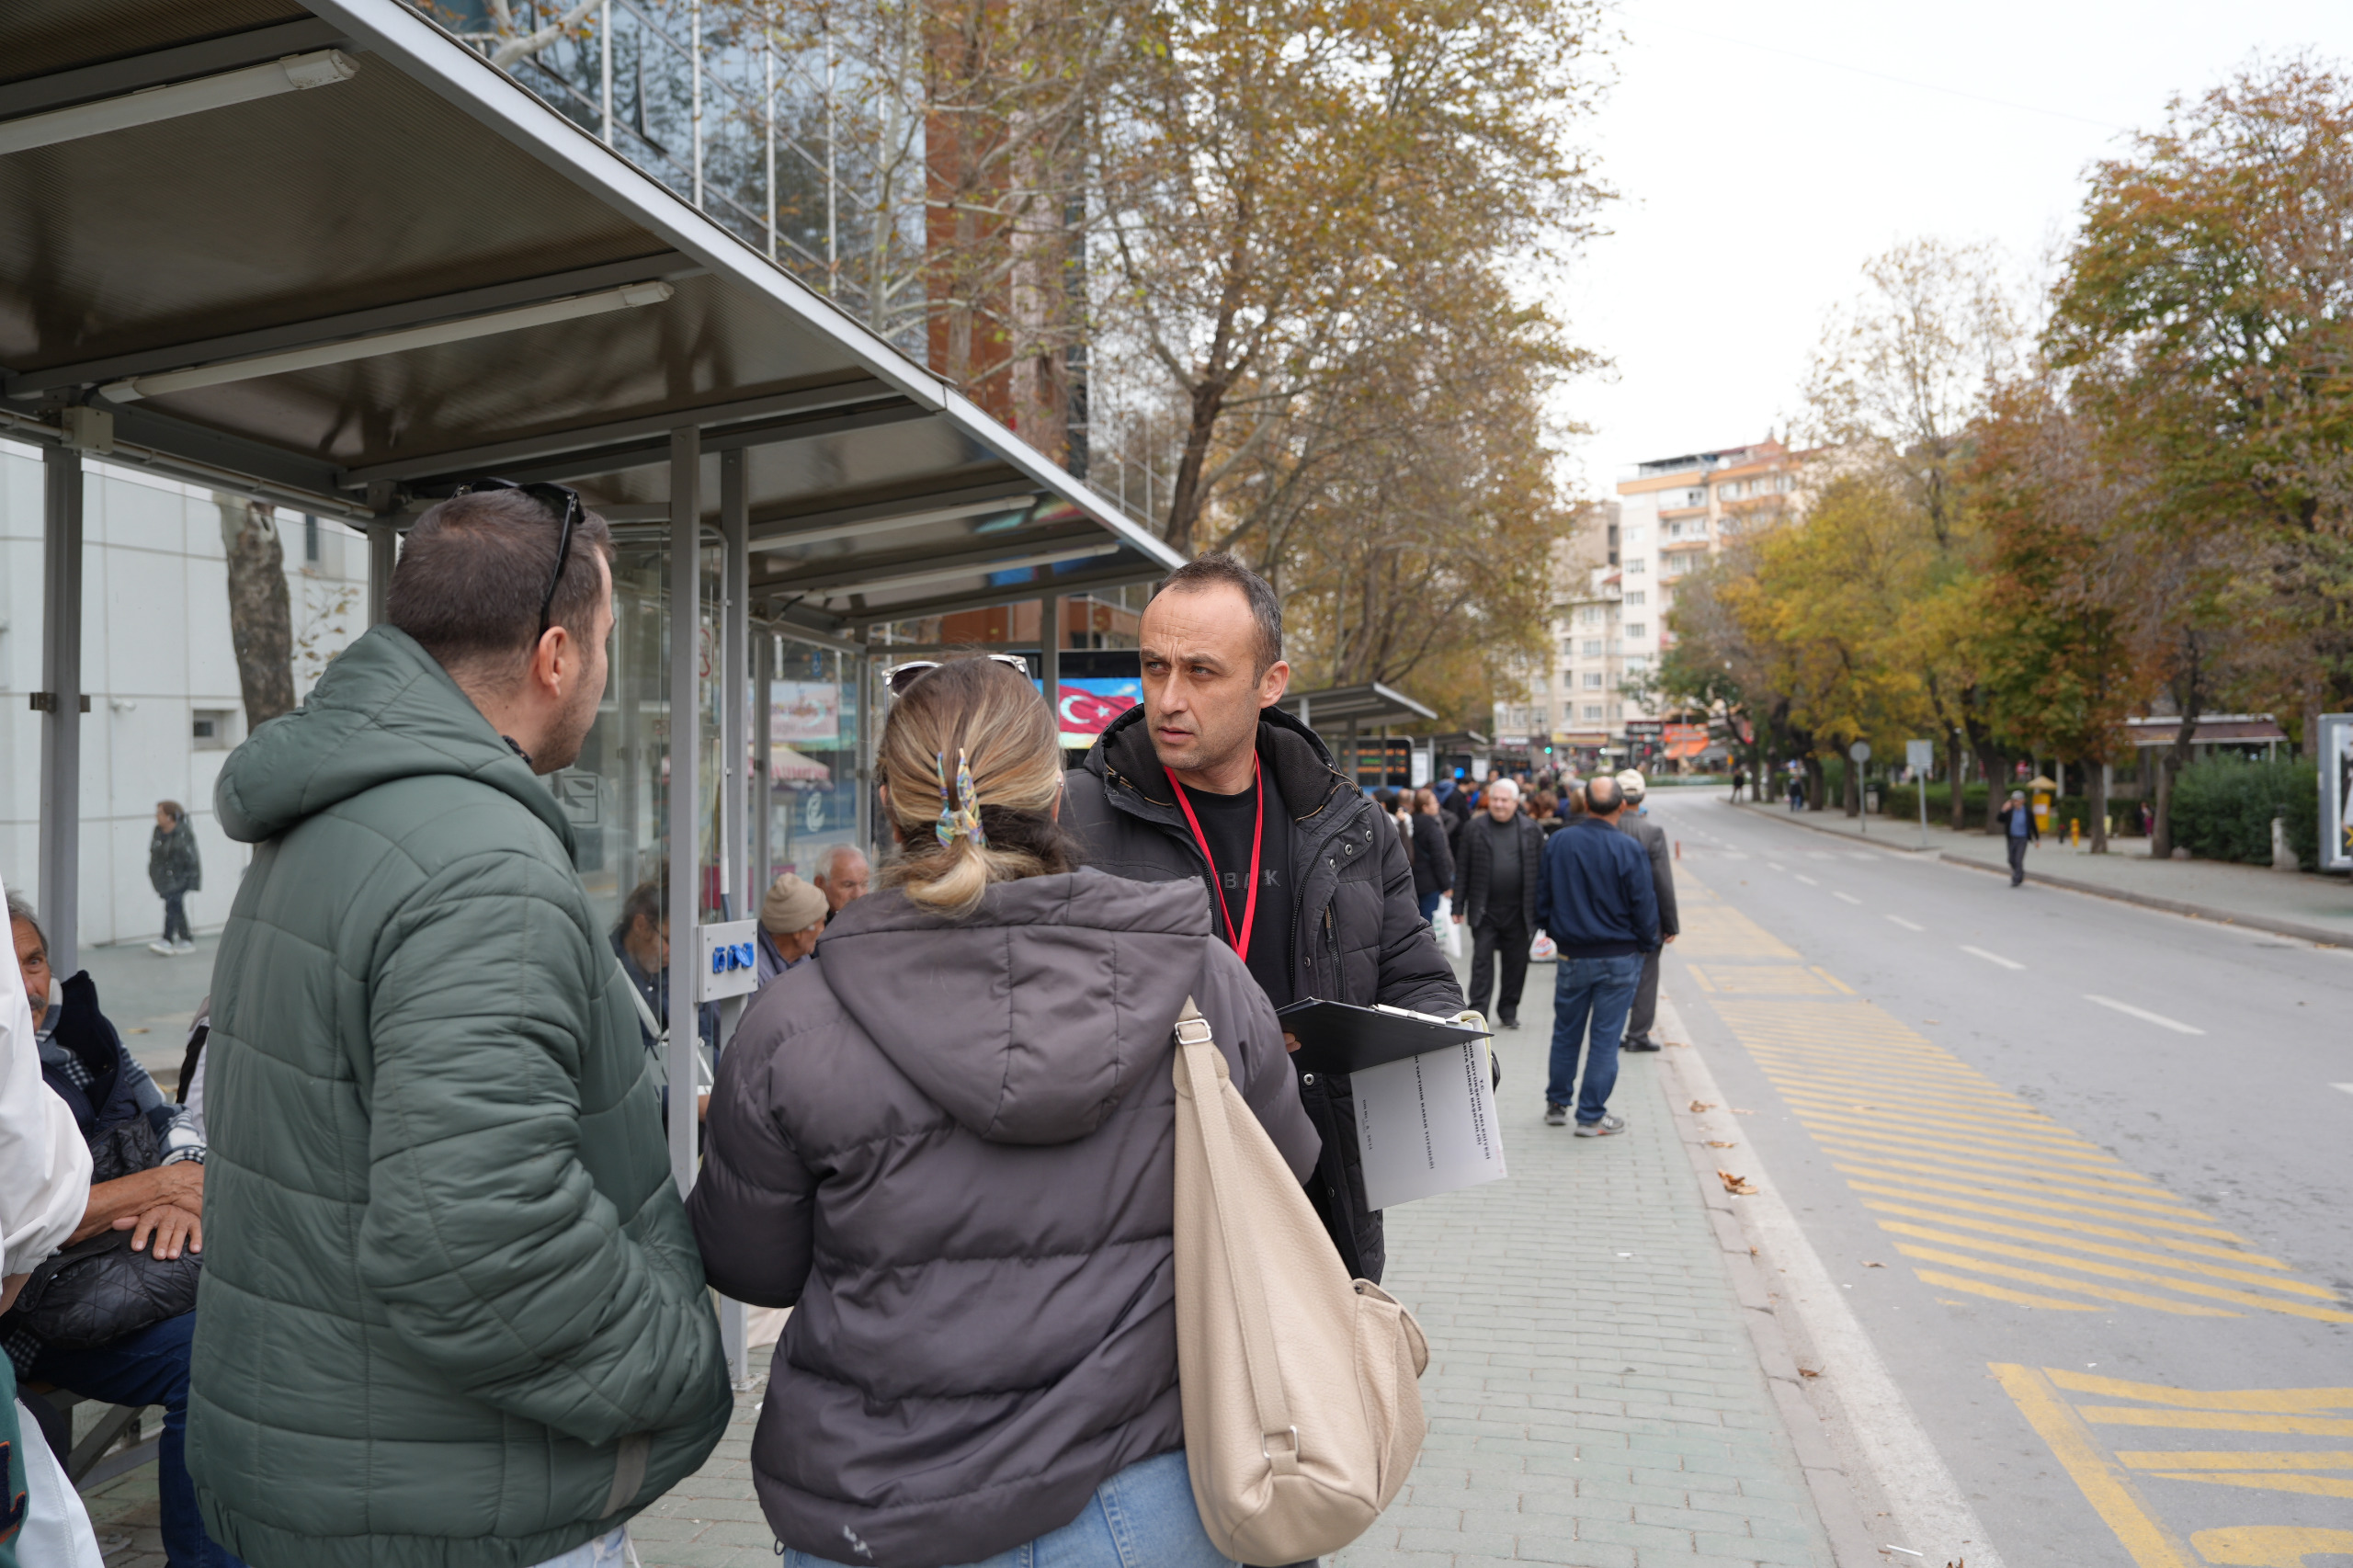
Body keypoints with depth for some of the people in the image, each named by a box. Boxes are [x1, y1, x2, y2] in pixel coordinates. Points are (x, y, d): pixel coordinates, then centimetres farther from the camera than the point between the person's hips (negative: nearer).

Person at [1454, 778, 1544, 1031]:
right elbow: (1464, 871, 4)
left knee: (1516, 963, 9)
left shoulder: (1532, 830, 1)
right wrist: (1459, 906, 1)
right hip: (1484, 910, -1)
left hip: (1519, 912, 1)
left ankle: (1508, 1011, 23)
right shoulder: (1474, 830, 2)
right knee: (1482, 962, -1)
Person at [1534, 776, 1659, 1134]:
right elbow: (1644, 907, -10)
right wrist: (1646, 945, 7)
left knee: (1566, 1033, 16)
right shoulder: (1628, 849, -16)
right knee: (1605, 1037, 4)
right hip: (1619, 957, -3)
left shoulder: (1558, 842, -5)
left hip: (1571, 956, 3)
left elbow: (1542, 899, 4)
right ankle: (1591, 1116, 9)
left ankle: (1557, 1105, 27)